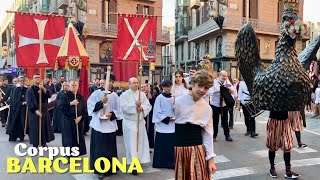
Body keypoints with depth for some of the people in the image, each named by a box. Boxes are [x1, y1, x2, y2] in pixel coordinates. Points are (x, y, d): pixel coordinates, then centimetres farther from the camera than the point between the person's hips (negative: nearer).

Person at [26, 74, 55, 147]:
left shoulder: (44, 88, 9)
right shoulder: (30, 90, -3)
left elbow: (49, 95, -8)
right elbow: (29, 102, -10)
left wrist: (43, 88, -21)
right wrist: (35, 110, -18)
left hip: (44, 111, 4)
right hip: (34, 111, -4)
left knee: (44, 127, 8)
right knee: (35, 128, -2)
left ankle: (44, 143, 20)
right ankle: (35, 144, 5)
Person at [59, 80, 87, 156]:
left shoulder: (81, 97, 7)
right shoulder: (65, 96, 0)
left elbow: (85, 109, 4)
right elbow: (60, 105, -15)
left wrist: (80, 117, -11)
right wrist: (71, 103, -23)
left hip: (79, 120, 3)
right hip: (68, 120, -2)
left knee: (78, 138, 5)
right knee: (68, 139, 0)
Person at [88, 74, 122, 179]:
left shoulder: (114, 95, 5)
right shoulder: (96, 93, -1)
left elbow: (118, 110, 7)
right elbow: (91, 107, -7)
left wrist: (112, 114, -12)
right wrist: (101, 102, -18)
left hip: (110, 125, 2)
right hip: (98, 125, -2)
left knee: (110, 148, 9)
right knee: (99, 149, 1)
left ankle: (109, 169, 22)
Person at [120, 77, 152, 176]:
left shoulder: (142, 94, 8)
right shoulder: (124, 95, -5)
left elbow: (149, 106, 1)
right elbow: (124, 108, -18)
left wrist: (142, 107, -17)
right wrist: (135, 105, -21)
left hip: (140, 122, 5)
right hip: (129, 123, -5)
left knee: (141, 142, 8)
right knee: (132, 144, -3)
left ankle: (138, 161, 22)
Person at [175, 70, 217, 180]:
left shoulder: (207, 108, 3)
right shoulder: (179, 102, -8)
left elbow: (208, 134, 6)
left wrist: (210, 158, 3)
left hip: (198, 150, 3)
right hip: (179, 149, -2)